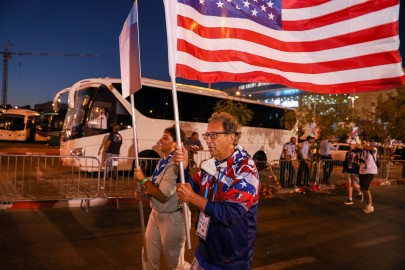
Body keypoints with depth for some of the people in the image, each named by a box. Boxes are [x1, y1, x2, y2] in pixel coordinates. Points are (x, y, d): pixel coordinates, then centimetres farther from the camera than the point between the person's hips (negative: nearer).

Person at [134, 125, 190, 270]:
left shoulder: (175, 164, -25)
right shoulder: (163, 160, 4)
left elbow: (163, 196, -26)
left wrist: (143, 180, -17)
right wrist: (144, 193, 0)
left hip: (171, 218, -8)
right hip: (156, 213, 9)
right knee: (149, 258, 21)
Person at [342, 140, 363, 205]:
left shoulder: (358, 152, -9)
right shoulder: (348, 153, 11)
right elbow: (345, 162, 18)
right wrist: (344, 170, 17)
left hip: (355, 171, -6)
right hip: (348, 171, 6)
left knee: (354, 184, -3)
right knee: (349, 184, 6)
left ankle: (360, 193, 30)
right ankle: (350, 199, 13)